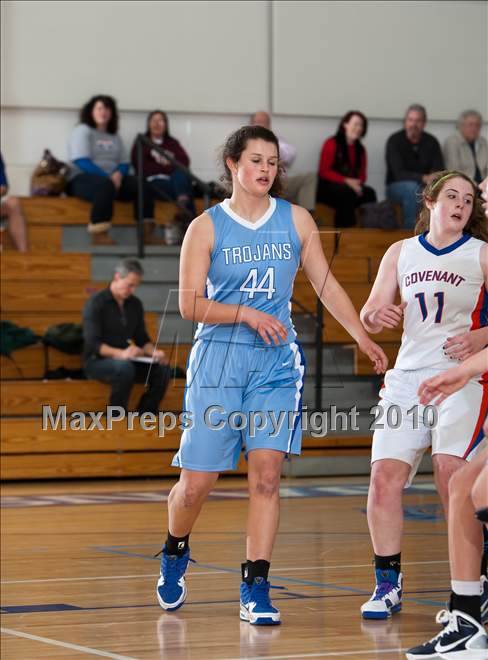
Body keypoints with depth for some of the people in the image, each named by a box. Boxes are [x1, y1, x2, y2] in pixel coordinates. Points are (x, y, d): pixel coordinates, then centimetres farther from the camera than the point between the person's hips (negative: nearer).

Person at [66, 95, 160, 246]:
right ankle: (99, 235, -45)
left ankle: (147, 232, -25)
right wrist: (107, 177, -20)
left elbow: (124, 163, 15)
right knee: (105, 185, -41)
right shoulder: (82, 131, 2)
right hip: (82, 178, -6)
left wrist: (118, 174, -11)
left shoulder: (114, 137, 22)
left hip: (111, 178, 7)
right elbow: (81, 161, -11)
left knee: (143, 186, -17)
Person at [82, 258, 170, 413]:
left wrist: (154, 352, -9)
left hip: (125, 359, 6)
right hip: (97, 361, -6)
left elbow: (142, 339, 14)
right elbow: (92, 343, -19)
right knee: (124, 367, -38)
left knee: (162, 369, -19)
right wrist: (120, 354, -34)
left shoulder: (135, 305, 10)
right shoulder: (95, 303, -10)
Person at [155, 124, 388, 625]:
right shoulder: (206, 227, -1)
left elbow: (326, 284, 12)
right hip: (218, 359, -2)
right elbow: (190, 304, -5)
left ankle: (255, 587, -5)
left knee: (266, 473, -9)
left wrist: (364, 338, 6)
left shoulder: (296, 220, 6)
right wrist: (245, 313, -18)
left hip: (277, 362, 2)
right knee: (197, 482, 0)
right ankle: (175, 554, 30)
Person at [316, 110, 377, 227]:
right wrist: (346, 181, -18)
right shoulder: (331, 144, -1)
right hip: (328, 188, -5)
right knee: (347, 193, -37)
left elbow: (362, 174, 16)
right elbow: (324, 172, -7)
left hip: (352, 186, 5)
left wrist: (357, 183, -10)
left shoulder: (360, 149, 17)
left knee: (369, 193, -25)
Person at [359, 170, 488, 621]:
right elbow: (369, 313, 13)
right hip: (408, 375, 4)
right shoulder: (401, 252, 14)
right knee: (385, 477, -6)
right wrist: (376, 317, -10)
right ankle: (388, 585, 5)